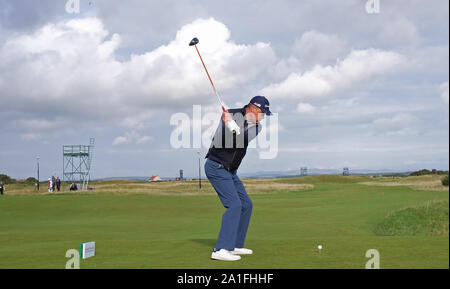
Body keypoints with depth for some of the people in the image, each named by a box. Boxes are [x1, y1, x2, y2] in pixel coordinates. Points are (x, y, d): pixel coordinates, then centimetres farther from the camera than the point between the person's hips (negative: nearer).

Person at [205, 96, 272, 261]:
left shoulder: (256, 126, 5)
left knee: (246, 205, 11)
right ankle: (221, 250, -22)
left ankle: (235, 245, 20)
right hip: (217, 167, -8)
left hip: (230, 171, 8)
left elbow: (243, 137, -18)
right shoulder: (232, 114, -9)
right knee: (234, 205, -19)